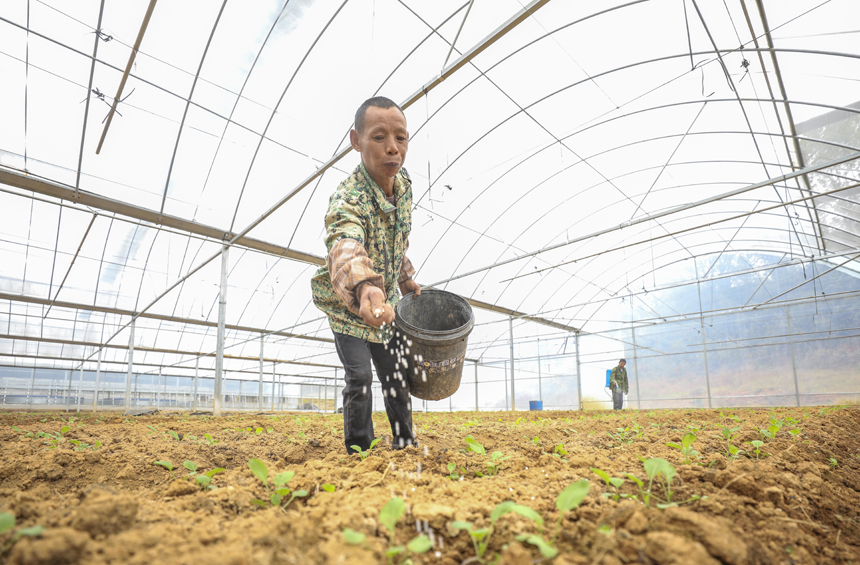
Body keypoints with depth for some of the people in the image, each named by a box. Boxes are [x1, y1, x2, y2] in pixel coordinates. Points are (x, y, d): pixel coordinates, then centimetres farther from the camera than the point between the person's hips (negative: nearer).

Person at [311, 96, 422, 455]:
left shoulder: (403, 184, -11)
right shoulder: (347, 200, -34)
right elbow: (344, 249, -58)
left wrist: (407, 280, 11)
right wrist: (364, 288, -77)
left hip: (386, 301, 6)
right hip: (347, 303, -6)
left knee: (397, 376, 11)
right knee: (359, 378, -9)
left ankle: (405, 445, 27)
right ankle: (358, 451, 12)